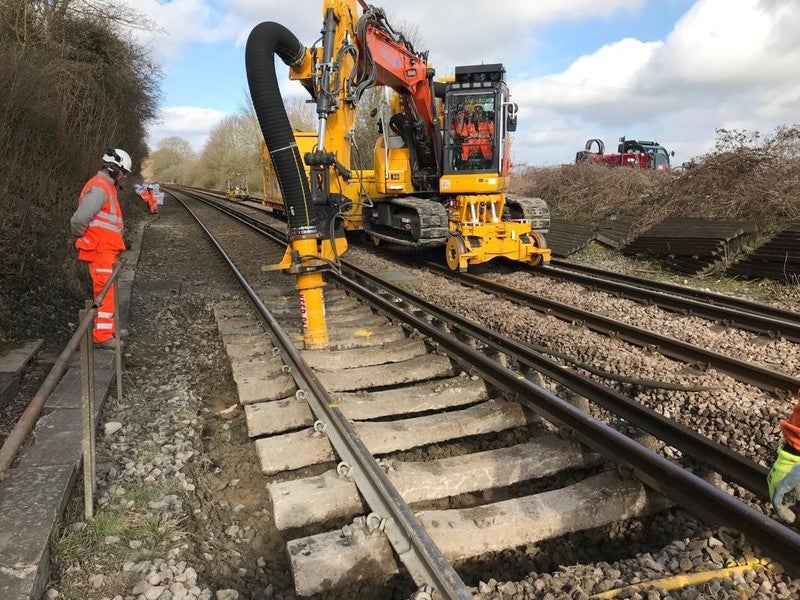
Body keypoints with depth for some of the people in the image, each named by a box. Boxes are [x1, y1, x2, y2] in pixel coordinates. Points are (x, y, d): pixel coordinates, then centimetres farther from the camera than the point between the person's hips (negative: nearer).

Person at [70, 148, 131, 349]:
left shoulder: (107, 187, 18)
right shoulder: (99, 188, -17)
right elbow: (79, 219, -23)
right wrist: (79, 237, -7)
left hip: (107, 250, 10)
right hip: (99, 249, -10)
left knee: (108, 289, 17)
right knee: (104, 291, -9)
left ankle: (108, 327, 27)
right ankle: (102, 336, -5)